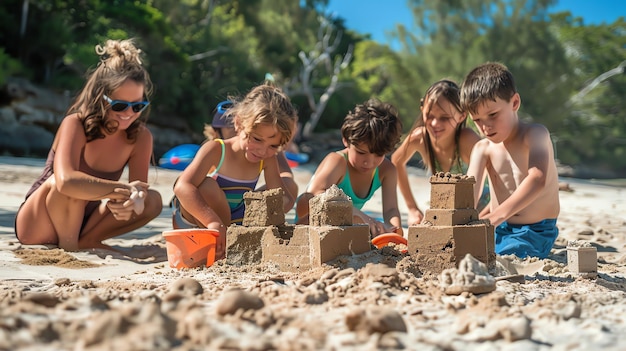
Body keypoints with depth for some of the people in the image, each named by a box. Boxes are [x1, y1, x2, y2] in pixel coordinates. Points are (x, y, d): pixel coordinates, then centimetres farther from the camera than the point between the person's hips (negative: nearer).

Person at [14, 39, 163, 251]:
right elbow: (66, 181, -41)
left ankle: (85, 241, -8)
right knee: (72, 185, -36)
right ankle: (68, 244, -14)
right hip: (35, 226, -5)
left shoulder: (141, 137, -10)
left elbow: (140, 189, -15)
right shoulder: (75, 125, -24)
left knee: (152, 201, -14)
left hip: (82, 223, 5)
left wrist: (133, 200, -38)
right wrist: (124, 189, -41)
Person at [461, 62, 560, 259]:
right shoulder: (482, 149, 6)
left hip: (534, 232, -5)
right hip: (498, 230, 5)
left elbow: (538, 178, -28)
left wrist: (498, 215, -42)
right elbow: (469, 189, -10)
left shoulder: (535, 134, -10)